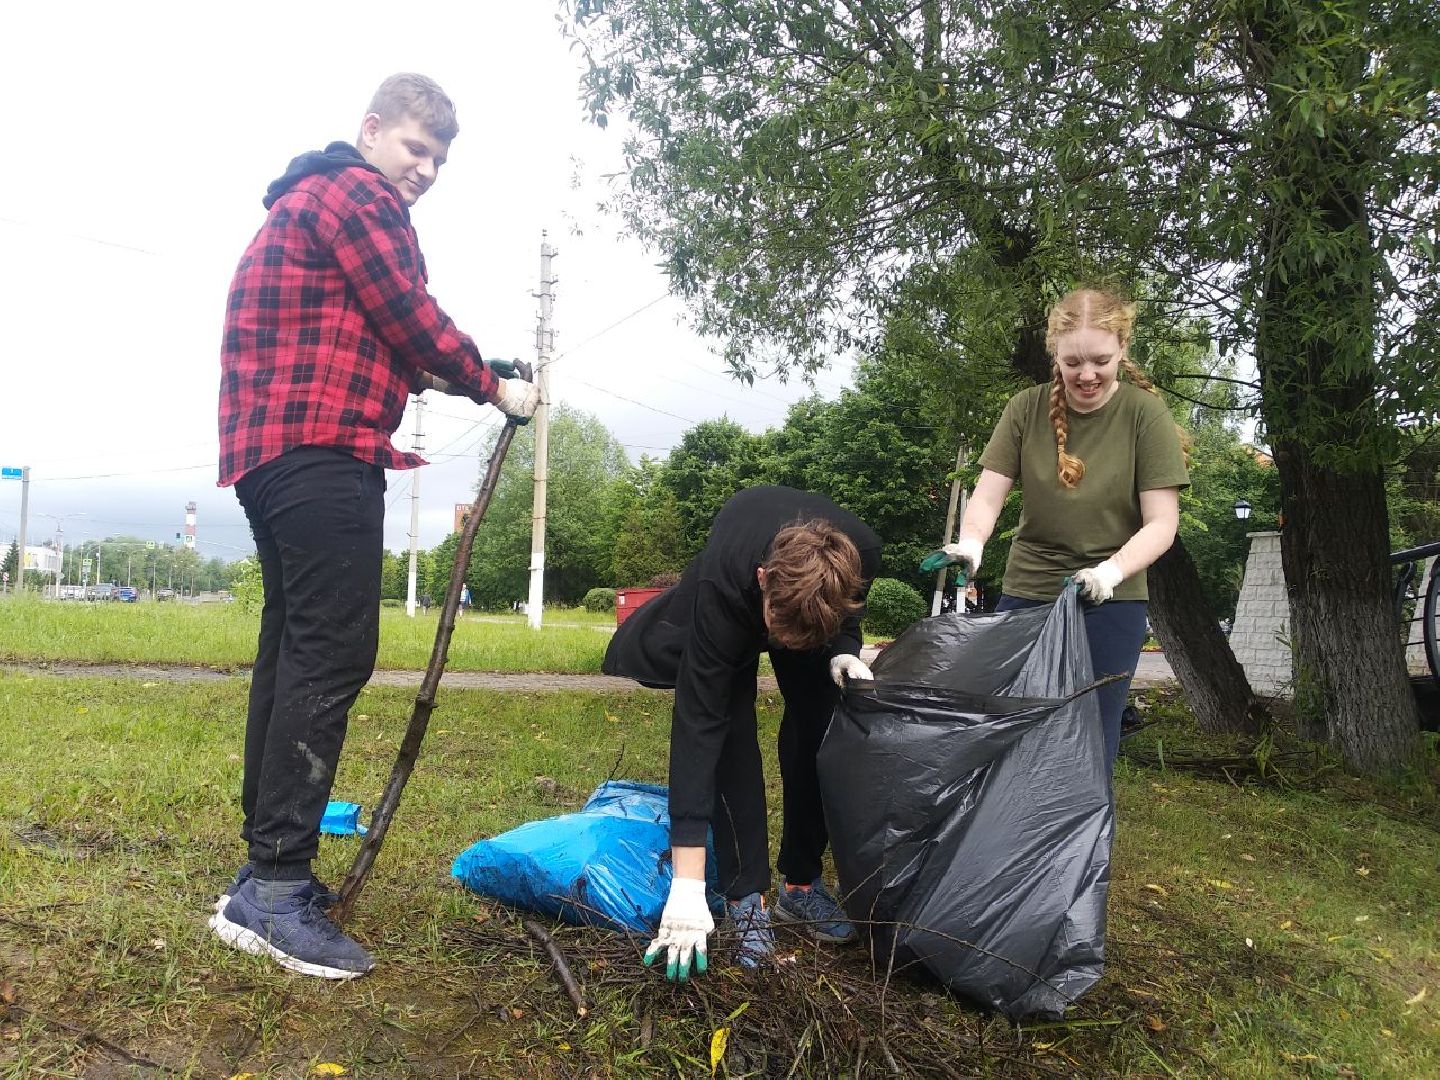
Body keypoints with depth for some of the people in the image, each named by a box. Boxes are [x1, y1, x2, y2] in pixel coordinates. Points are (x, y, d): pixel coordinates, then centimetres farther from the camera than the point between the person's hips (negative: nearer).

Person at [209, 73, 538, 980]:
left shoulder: (304, 200, 29)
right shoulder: (357, 195, -4)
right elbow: (411, 319, -9)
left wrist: (420, 373, 14)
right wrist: (493, 387, 3)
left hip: (273, 450, 11)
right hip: (324, 453, -11)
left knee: (294, 652, 10)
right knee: (334, 653, -13)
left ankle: (266, 872, 16)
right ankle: (278, 894, -11)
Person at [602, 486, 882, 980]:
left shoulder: (862, 552, -38)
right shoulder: (721, 587, -46)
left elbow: (849, 606, -9)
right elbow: (697, 723, -46)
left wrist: (844, 650, -32)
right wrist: (687, 883, -48)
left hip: (818, 602, 3)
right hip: (735, 604, -3)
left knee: (817, 726, -6)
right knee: (730, 731, -18)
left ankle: (801, 882, 10)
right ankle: (746, 897, -7)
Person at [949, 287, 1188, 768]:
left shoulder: (1145, 413, -9)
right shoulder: (1026, 408, -3)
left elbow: (1161, 523, -11)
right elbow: (987, 496, -5)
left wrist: (1111, 570, -29)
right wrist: (970, 543, -27)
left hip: (1110, 603, -2)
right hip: (1026, 595, 2)